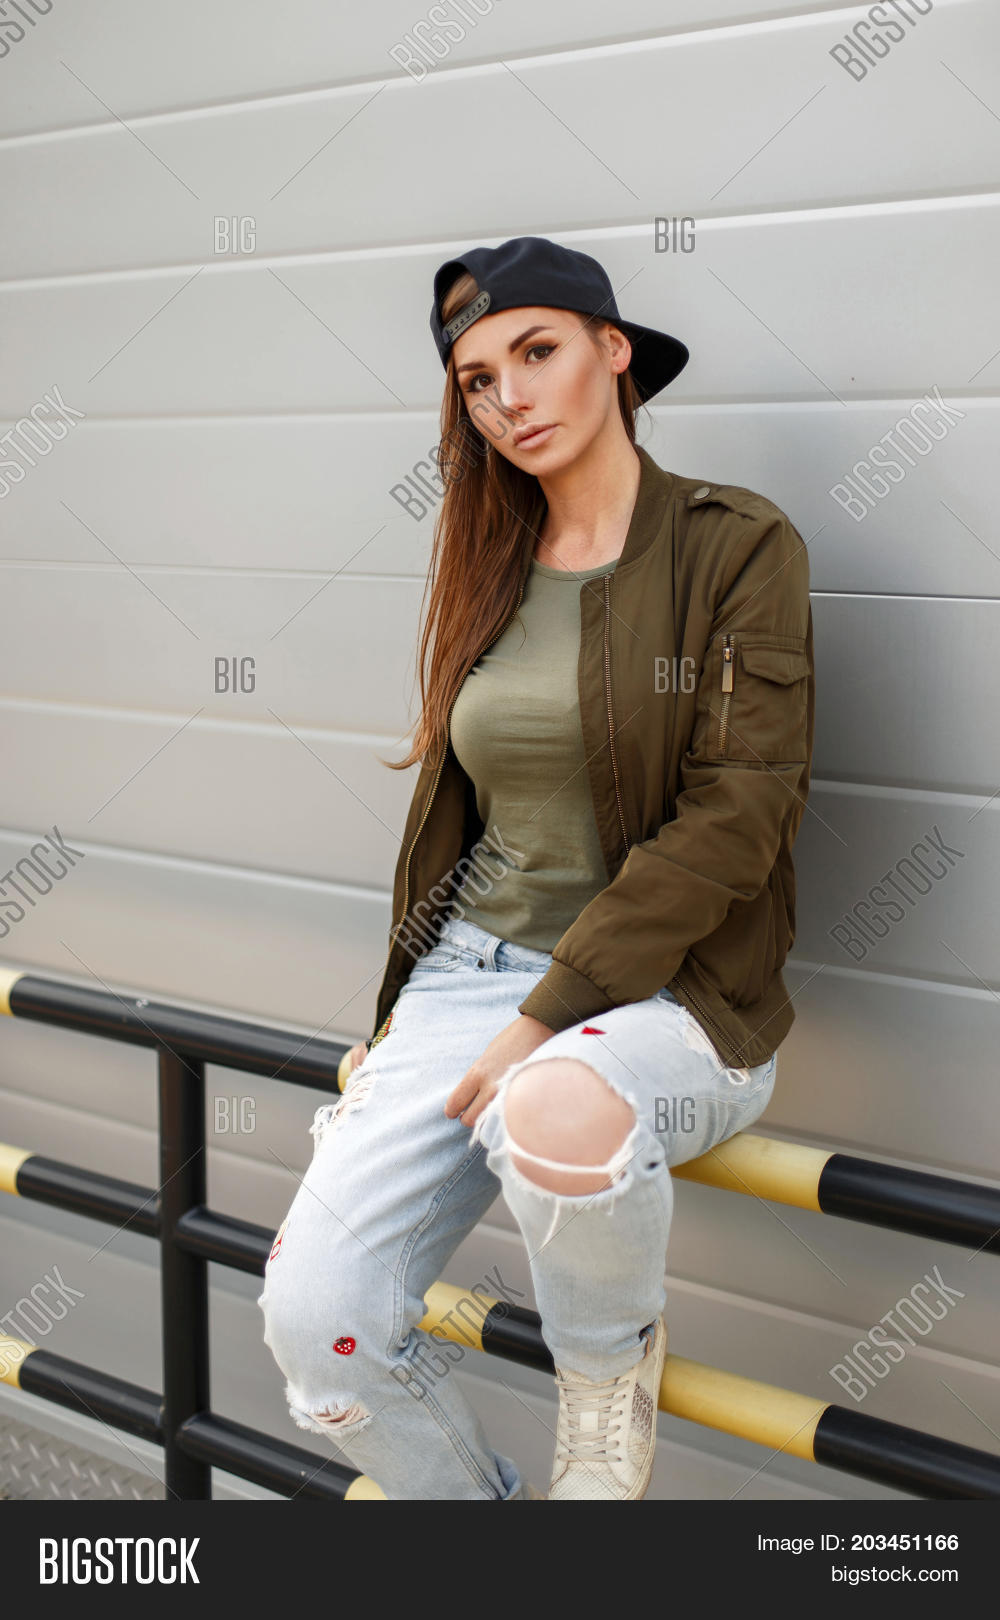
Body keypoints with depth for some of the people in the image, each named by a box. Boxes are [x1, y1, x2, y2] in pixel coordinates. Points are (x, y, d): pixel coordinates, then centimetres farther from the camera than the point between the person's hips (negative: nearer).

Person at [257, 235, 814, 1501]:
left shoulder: (737, 545, -5)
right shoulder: (492, 567, 12)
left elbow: (733, 820, -14)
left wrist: (548, 1017, -19)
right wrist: (403, 1012, 11)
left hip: (667, 989, -4)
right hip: (470, 967, 5)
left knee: (558, 1114, -40)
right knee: (312, 1314, -15)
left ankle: (611, 1379, -5)